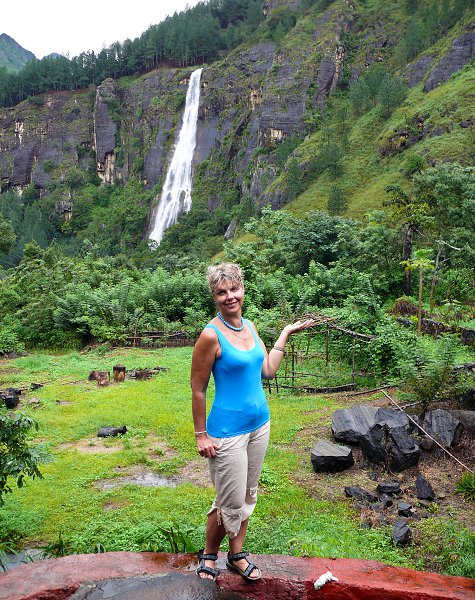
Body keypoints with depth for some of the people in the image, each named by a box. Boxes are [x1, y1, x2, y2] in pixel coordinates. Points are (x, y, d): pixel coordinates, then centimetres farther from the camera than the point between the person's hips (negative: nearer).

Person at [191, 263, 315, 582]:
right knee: (231, 502, 5)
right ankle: (208, 555, 31)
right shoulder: (211, 335, -19)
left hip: (259, 424, 7)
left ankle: (237, 554, 37)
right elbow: (198, 390, -13)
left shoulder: (249, 326, 2)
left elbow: (268, 370, 6)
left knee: (248, 496, 18)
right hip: (228, 431, -7)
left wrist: (286, 333, 9)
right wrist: (201, 435, -11)